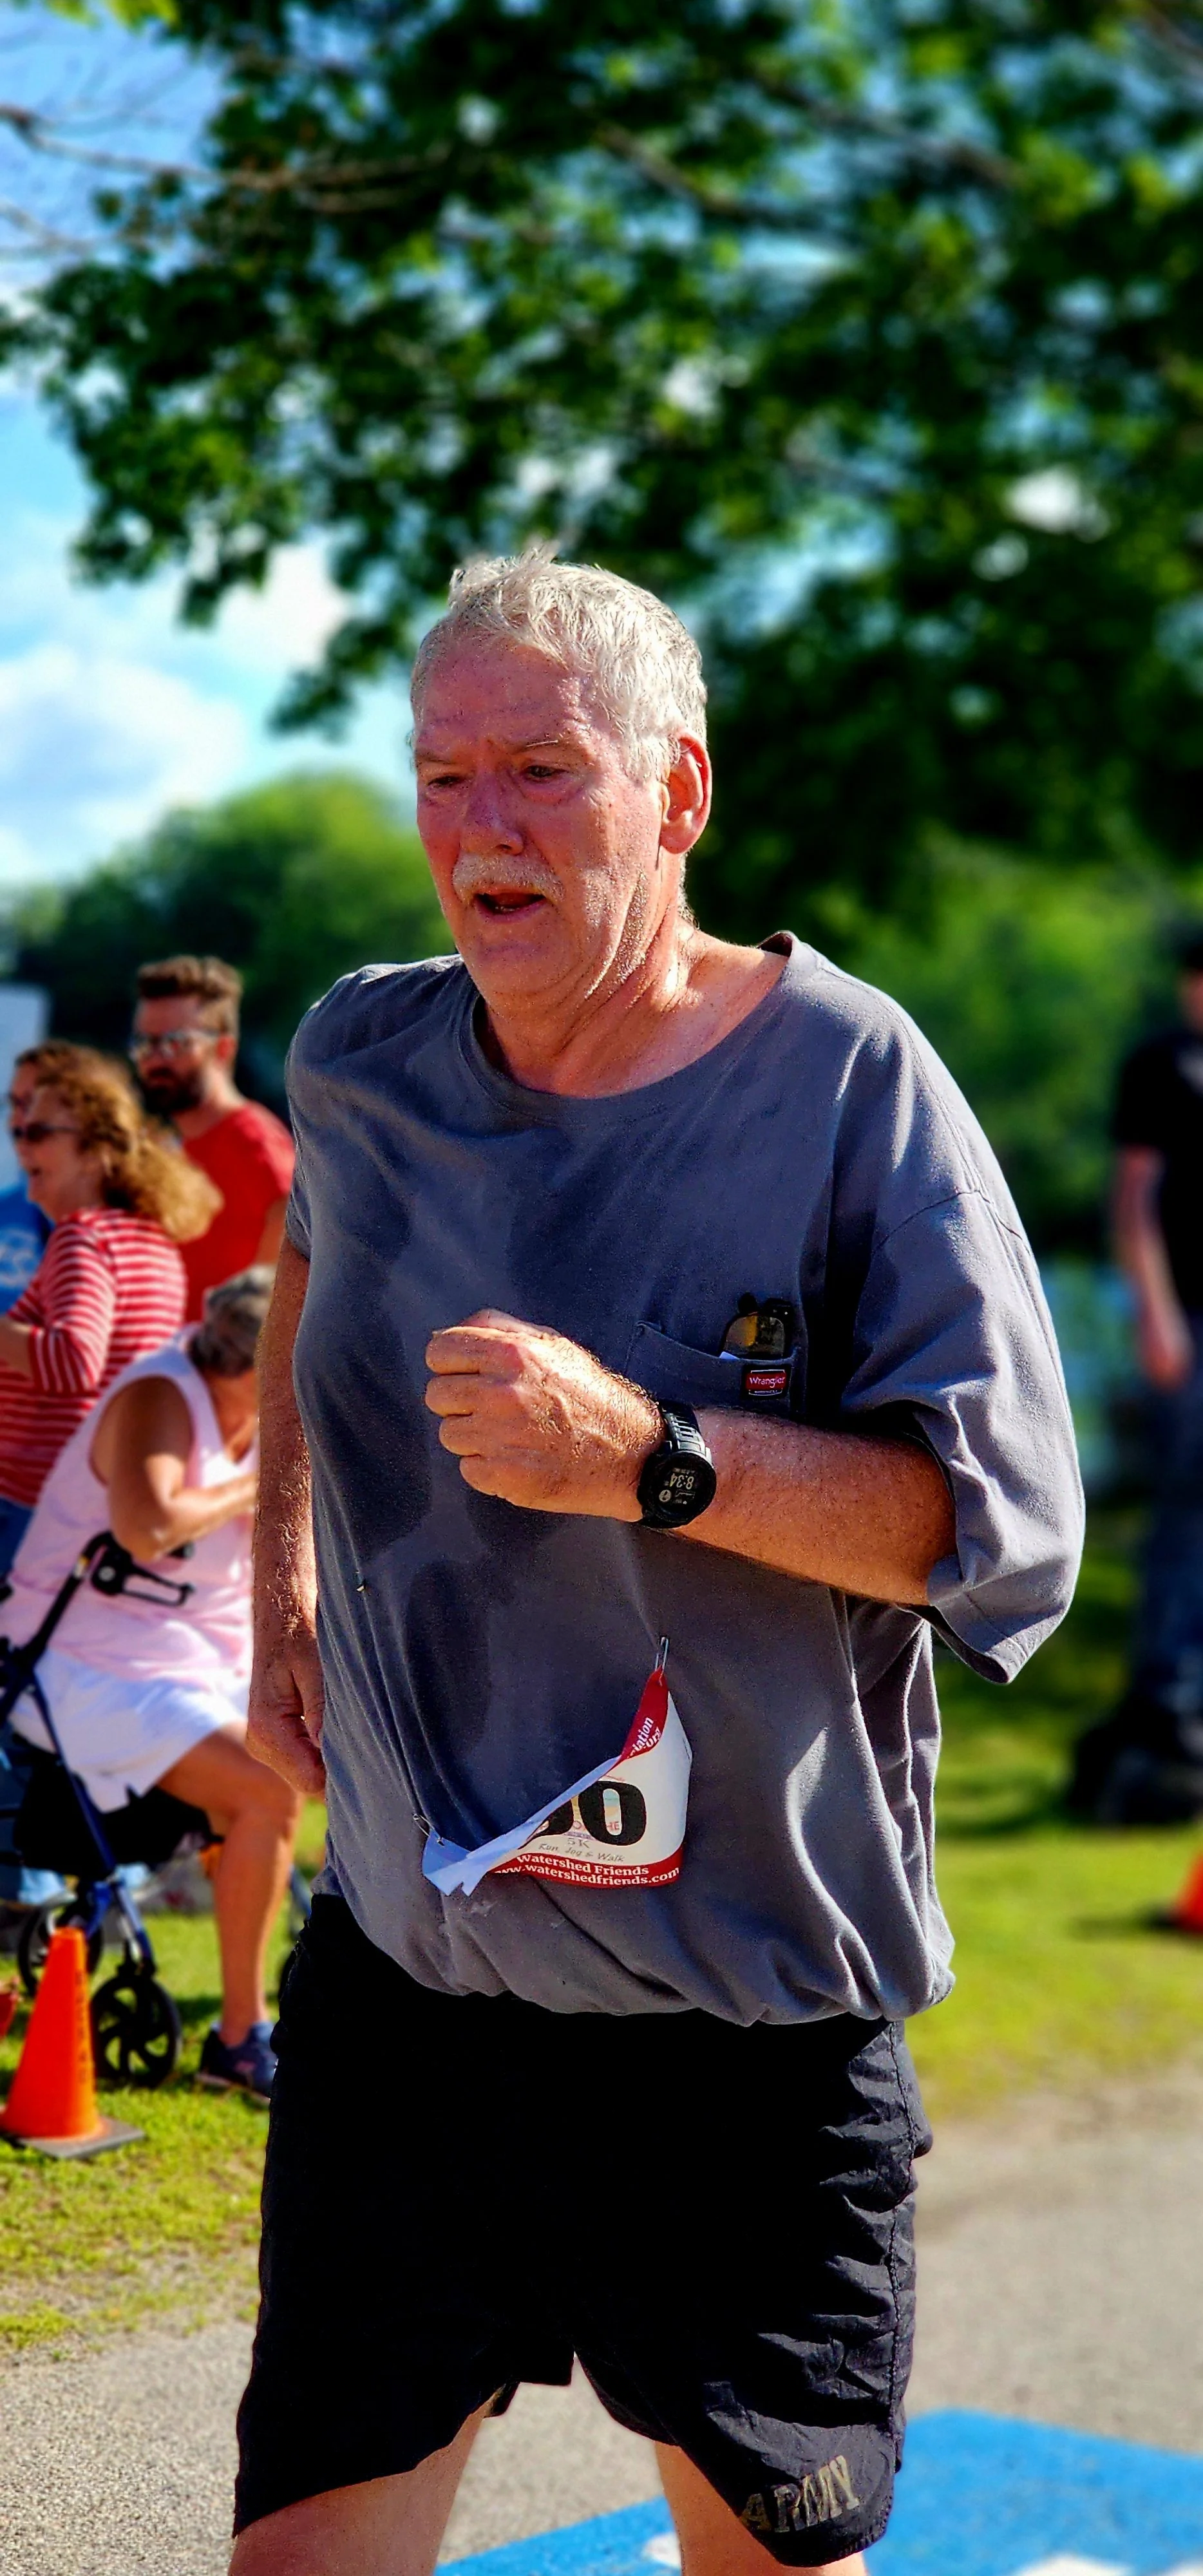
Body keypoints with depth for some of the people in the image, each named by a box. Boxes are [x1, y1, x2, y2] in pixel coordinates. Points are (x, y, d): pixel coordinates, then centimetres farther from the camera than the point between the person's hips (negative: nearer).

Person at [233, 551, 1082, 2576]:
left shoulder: (843, 1082, -11)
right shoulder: (361, 1063, 2)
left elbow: (1006, 1522, -17)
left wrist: (651, 1457, -28)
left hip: (750, 2026, -3)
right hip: (403, 1974, 3)